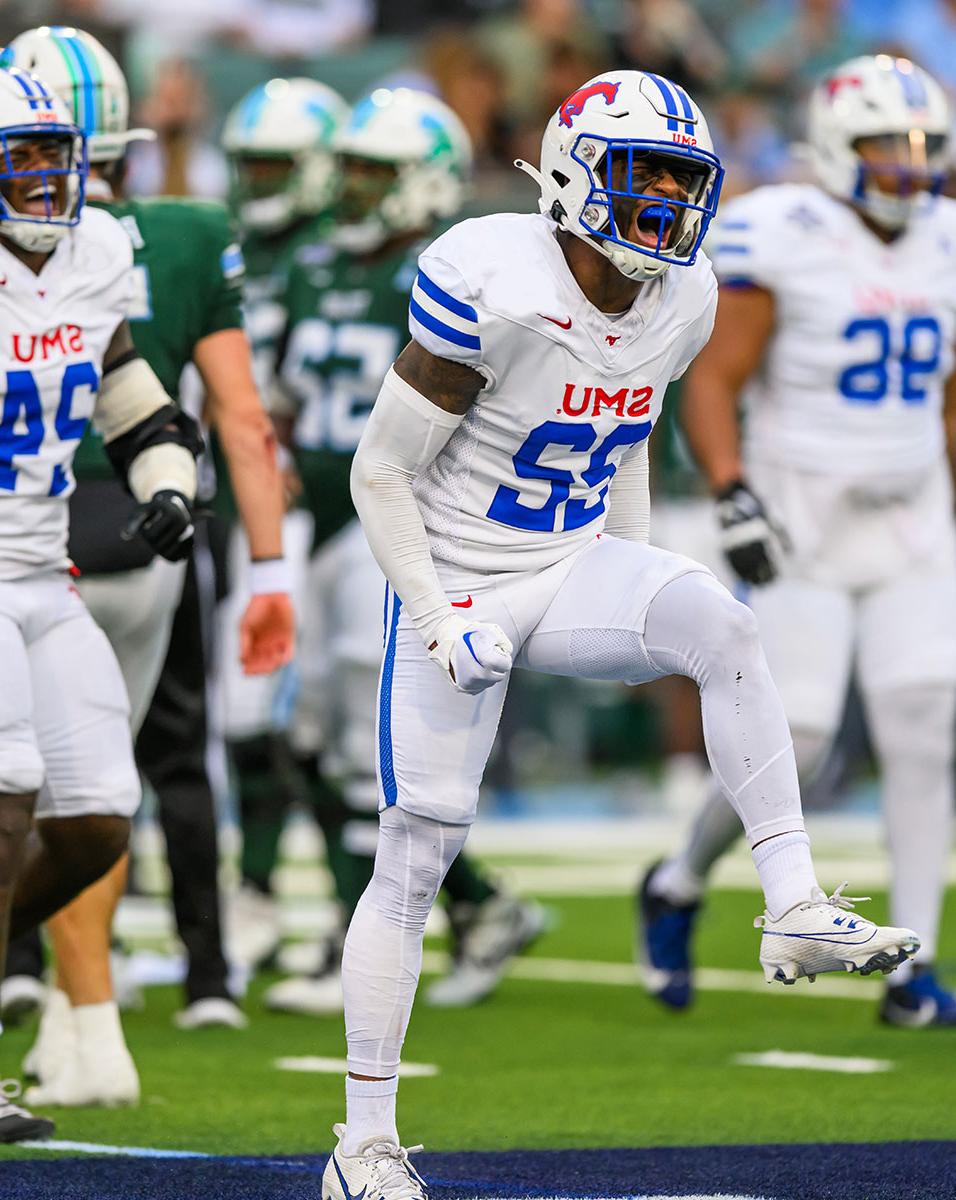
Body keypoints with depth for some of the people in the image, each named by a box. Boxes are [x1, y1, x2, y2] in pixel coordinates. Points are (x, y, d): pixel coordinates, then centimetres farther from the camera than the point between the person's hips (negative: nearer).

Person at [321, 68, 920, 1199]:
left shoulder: (679, 301, -1)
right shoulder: (492, 286, -22)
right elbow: (380, 476, -15)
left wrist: (647, 602, 9)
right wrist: (439, 626, -18)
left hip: (574, 568, 5)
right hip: (459, 586, -5)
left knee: (723, 627, -26)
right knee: (415, 854, -2)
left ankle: (796, 913, -26)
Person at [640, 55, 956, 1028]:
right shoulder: (782, 240, -11)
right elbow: (712, 382, -11)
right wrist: (733, 498, -21)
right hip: (802, 522, -5)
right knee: (794, 743, -9)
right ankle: (680, 885, 19)